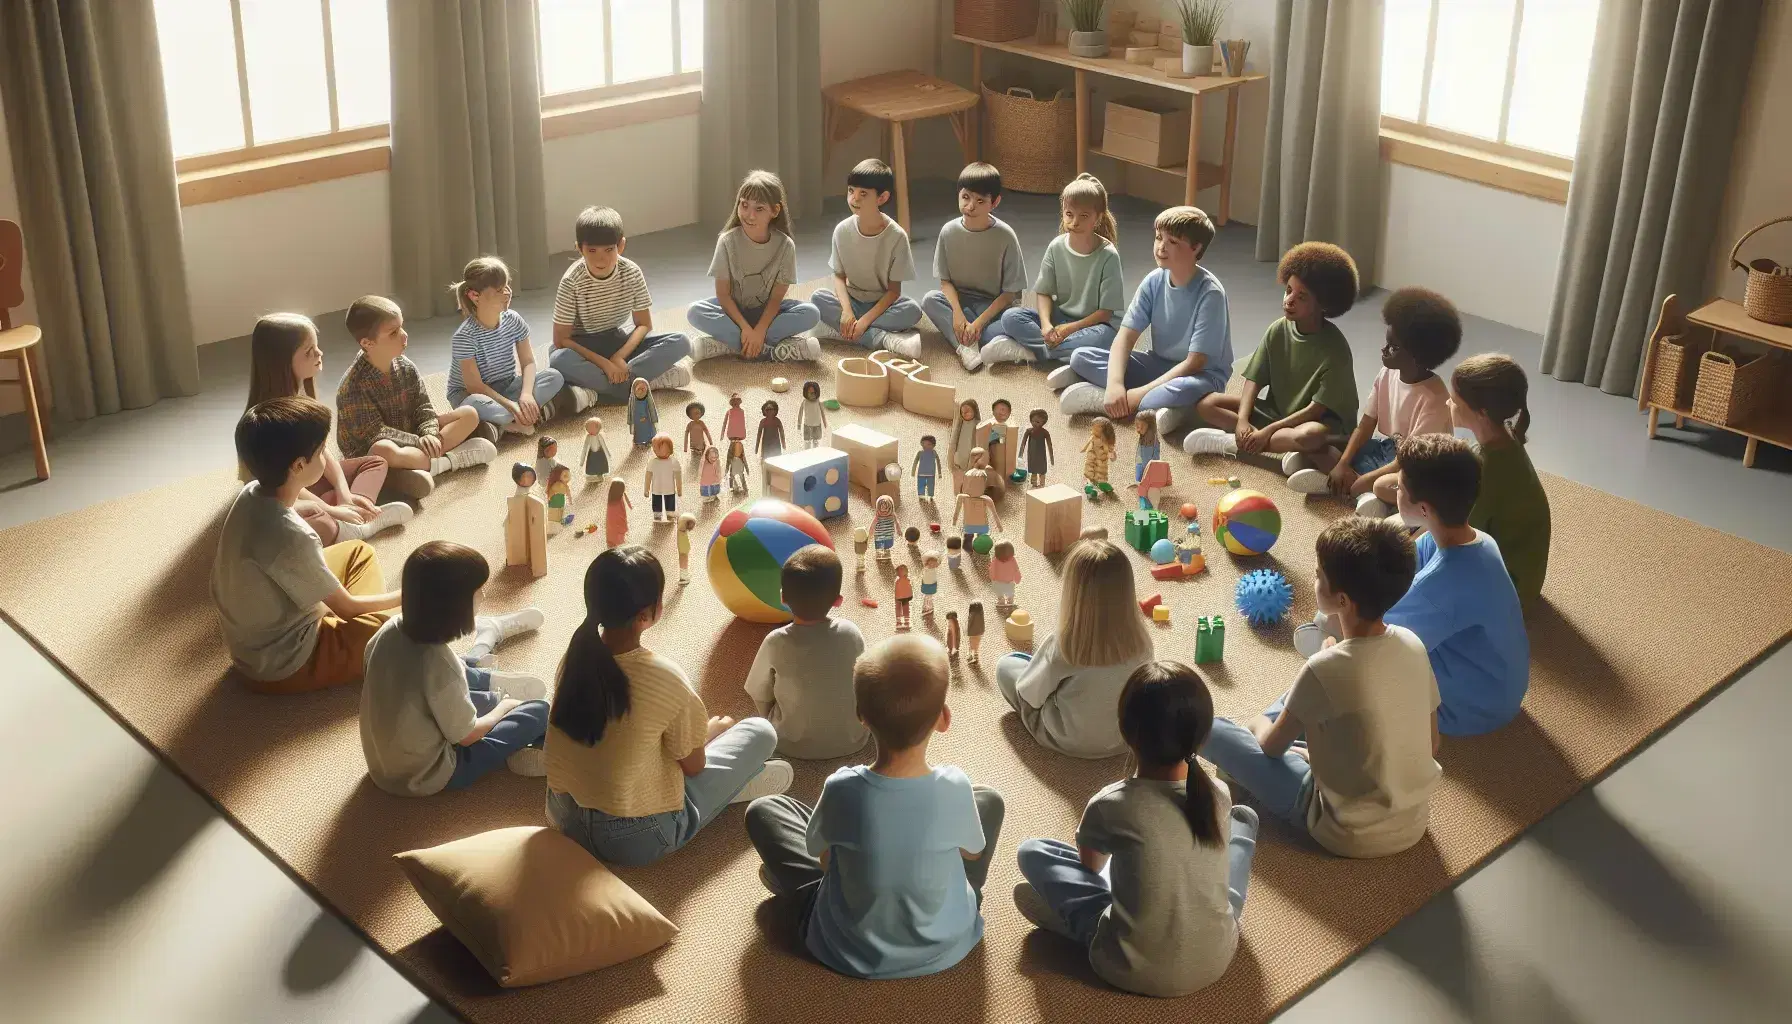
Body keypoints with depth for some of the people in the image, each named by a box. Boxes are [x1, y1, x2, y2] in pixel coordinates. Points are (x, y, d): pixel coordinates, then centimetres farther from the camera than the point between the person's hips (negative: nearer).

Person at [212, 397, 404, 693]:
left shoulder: (251, 493, -11)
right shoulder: (291, 537, -35)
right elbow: (347, 608, -18)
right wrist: (404, 596, -2)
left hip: (251, 644, 9)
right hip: (283, 665, -9)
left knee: (359, 552, 21)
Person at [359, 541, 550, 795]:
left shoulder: (391, 629, -14)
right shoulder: (439, 664, -32)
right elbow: (465, 735, -17)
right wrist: (503, 708, 1)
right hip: (426, 777, -7)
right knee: (539, 711, -2)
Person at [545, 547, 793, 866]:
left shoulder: (578, 656, -8)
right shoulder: (665, 679, -25)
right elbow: (693, 765, -7)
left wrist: (695, 727, 19)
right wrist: (712, 730, 15)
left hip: (564, 816, 6)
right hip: (636, 839, -5)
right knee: (761, 732, 3)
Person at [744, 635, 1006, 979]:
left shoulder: (841, 789, -28)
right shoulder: (955, 788, -26)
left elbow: (821, 857, -7)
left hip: (849, 952, -1)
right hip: (944, 946, 1)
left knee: (762, 811, 11)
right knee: (989, 800, 17)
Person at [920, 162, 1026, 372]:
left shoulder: (1005, 236, -14)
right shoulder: (949, 231, -7)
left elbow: (1010, 292, -11)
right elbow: (945, 280, -1)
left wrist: (979, 322, -21)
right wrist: (957, 313, -21)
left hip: (994, 305, -4)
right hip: (959, 300, 4)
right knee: (929, 300, -27)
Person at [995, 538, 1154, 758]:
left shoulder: (1062, 647, -31)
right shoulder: (1141, 641, -20)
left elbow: (1031, 695, -15)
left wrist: (1039, 661, 7)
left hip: (1070, 741, -4)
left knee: (1006, 665, 13)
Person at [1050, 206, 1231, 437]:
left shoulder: (1209, 293, -21)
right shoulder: (1154, 281, -5)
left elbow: (1194, 363, -24)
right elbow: (1125, 335, -10)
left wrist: (1140, 392, -28)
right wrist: (1115, 383, -29)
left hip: (1200, 374, -6)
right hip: (1159, 364, 6)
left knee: (1187, 389, -44)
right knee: (1081, 357, -12)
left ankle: (1099, 398, -29)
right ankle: (1152, 407, -25)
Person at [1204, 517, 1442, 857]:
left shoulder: (1325, 669, -27)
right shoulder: (1412, 644, -10)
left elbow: (1272, 745, -10)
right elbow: (1431, 744, 5)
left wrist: (1259, 726, 14)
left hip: (1350, 835, -6)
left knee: (1209, 729, 0)